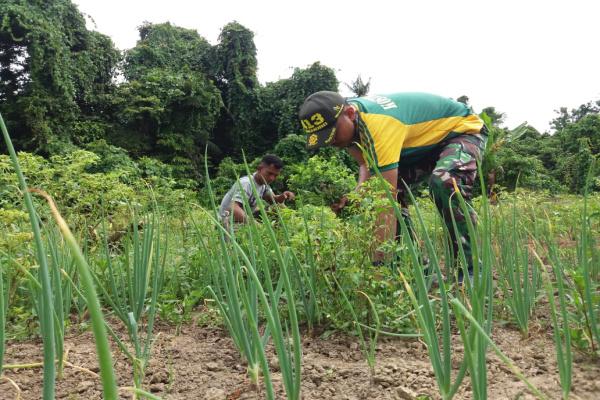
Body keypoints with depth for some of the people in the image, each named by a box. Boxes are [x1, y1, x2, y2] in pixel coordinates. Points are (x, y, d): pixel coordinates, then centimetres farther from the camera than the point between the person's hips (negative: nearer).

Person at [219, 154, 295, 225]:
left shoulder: (263, 182, -1)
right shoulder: (246, 183, -29)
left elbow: (273, 200, 5)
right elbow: (233, 208, -42)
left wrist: (282, 196, -19)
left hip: (246, 216, 9)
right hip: (230, 221, -8)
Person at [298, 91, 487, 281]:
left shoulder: (379, 123, -40)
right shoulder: (348, 121, -13)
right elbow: (367, 165, 0)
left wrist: (378, 262, -44)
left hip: (464, 129, -8)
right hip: (428, 139, 9)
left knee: (444, 183, -37)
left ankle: (471, 268, -20)